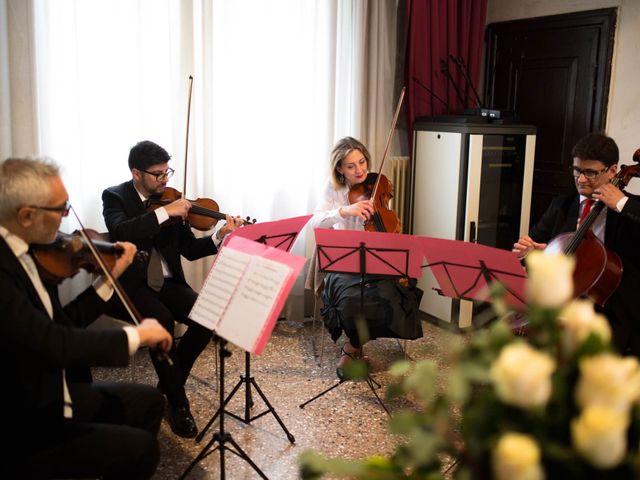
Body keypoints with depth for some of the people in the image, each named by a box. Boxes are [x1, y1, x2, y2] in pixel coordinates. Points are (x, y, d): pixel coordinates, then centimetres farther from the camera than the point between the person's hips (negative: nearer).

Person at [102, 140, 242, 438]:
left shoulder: (171, 199, 7)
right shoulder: (115, 197, -4)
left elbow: (190, 250, 5)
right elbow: (120, 232, -27)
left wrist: (220, 237, -12)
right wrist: (164, 212, -30)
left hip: (167, 282, 4)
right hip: (131, 284, -4)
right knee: (162, 321, -33)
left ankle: (169, 384, 3)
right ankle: (178, 402, -13)